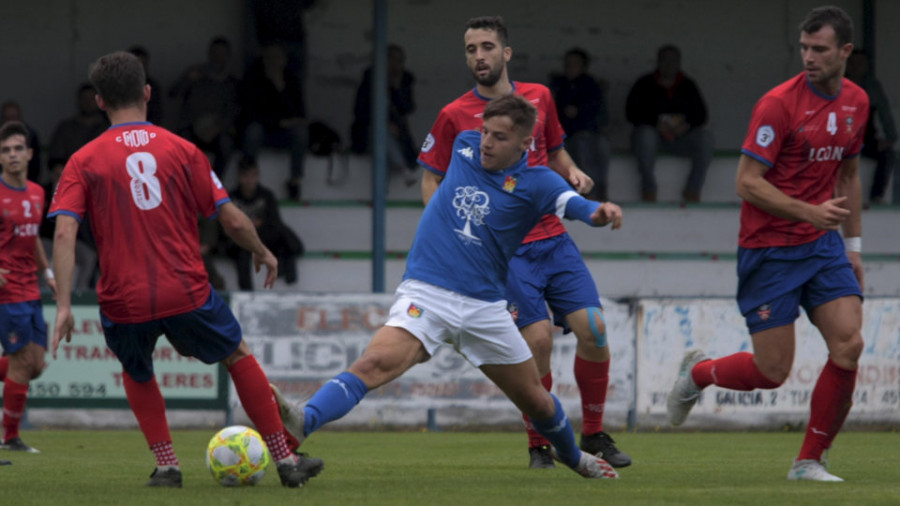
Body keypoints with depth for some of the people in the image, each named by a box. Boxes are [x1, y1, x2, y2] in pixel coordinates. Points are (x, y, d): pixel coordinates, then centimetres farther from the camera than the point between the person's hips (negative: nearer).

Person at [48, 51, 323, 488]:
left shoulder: (84, 162, 2)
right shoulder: (181, 150, 3)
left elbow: (64, 232, -10)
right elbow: (233, 221, 3)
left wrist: (63, 305, -12)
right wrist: (263, 252, 23)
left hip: (123, 302, 0)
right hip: (186, 295, 0)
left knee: (137, 375, 29)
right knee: (238, 357, 21)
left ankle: (165, 464, 15)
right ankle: (285, 460, 21)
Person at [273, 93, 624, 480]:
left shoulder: (536, 183, -4)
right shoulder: (465, 146, 6)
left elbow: (578, 207, -24)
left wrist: (601, 213, -42)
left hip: (484, 306, 1)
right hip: (425, 294, -1)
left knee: (537, 401, 13)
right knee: (377, 363, -29)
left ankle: (572, 455, 45)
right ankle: (303, 423, -48)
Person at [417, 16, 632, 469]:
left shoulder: (539, 97, 9)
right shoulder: (455, 116, -2)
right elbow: (431, 180, 5)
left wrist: (573, 173, 3)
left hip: (554, 237, 4)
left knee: (592, 328, -7)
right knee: (538, 338, -16)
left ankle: (593, 434, 11)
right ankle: (538, 445, 3)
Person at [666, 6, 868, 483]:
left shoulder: (855, 101, 6)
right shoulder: (779, 103, -16)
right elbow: (747, 182, -17)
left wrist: (853, 244, 18)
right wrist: (808, 211, -26)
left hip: (822, 245, 6)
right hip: (768, 249, -6)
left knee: (849, 345, -11)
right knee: (772, 370, -5)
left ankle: (810, 461, 1)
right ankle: (696, 374, 28)